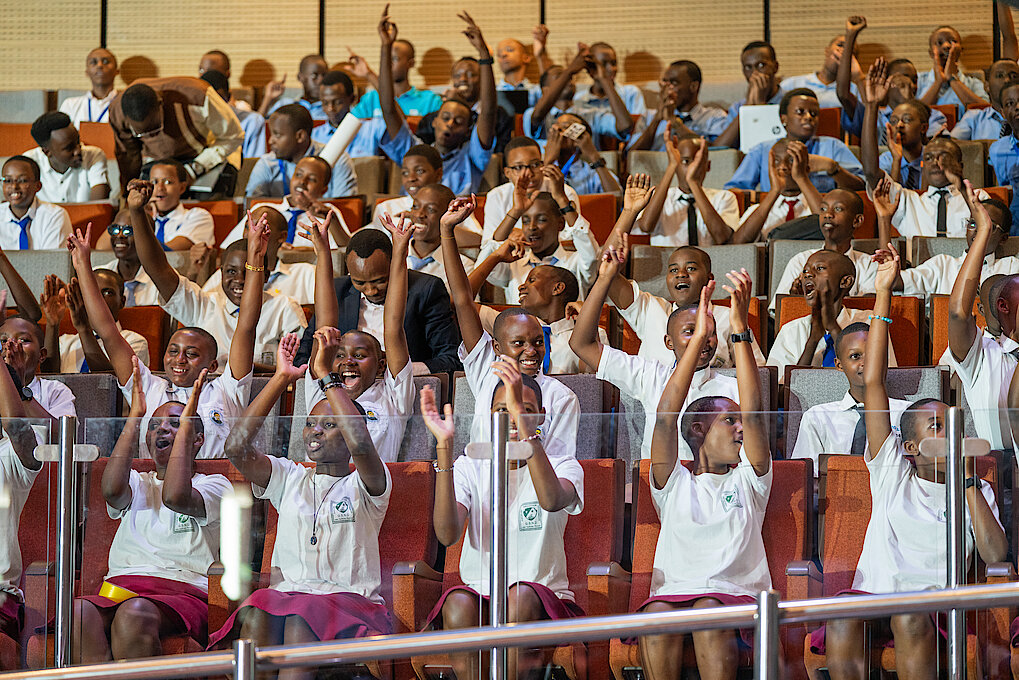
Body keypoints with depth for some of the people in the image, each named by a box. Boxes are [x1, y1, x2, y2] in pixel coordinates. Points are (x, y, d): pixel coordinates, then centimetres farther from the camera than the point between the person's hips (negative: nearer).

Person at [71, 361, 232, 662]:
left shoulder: (215, 484, 17)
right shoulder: (137, 482, 29)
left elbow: (175, 496, -9)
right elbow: (111, 490, 1)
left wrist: (186, 422, 0)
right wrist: (134, 417, 6)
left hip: (182, 594, -3)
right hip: (119, 588, 3)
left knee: (134, 613, -40)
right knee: (78, 612, -35)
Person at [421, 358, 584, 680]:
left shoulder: (563, 466, 2)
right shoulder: (469, 468, 7)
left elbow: (551, 500, -26)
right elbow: (447, 534, -14)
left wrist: (521, 414, -32)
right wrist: (444, 445, -21)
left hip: (544, 606, -1)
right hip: (480, 595, 1)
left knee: (522, 595, -34)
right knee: (457, 602, -32)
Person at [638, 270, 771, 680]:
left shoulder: (748, 482, 20)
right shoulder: (674, 485, 19)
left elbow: (754, 413, 6)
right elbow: (666, 416, 5)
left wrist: (740, 331, -2)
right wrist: (698, 338, -1)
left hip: (738, 595, 0)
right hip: (672, 592, 0)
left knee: (709, 612, -35)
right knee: (657, 616, -34)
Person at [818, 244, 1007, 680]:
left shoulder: (978, 492, 18)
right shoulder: (892, 471, 14)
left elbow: (995, 555, 0)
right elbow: (872, 382, 9)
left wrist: (968, 482, 4)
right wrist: (883, 294, 6)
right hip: (872, 592, 0)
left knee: (910, 619, -36)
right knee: (842, 623, -34)